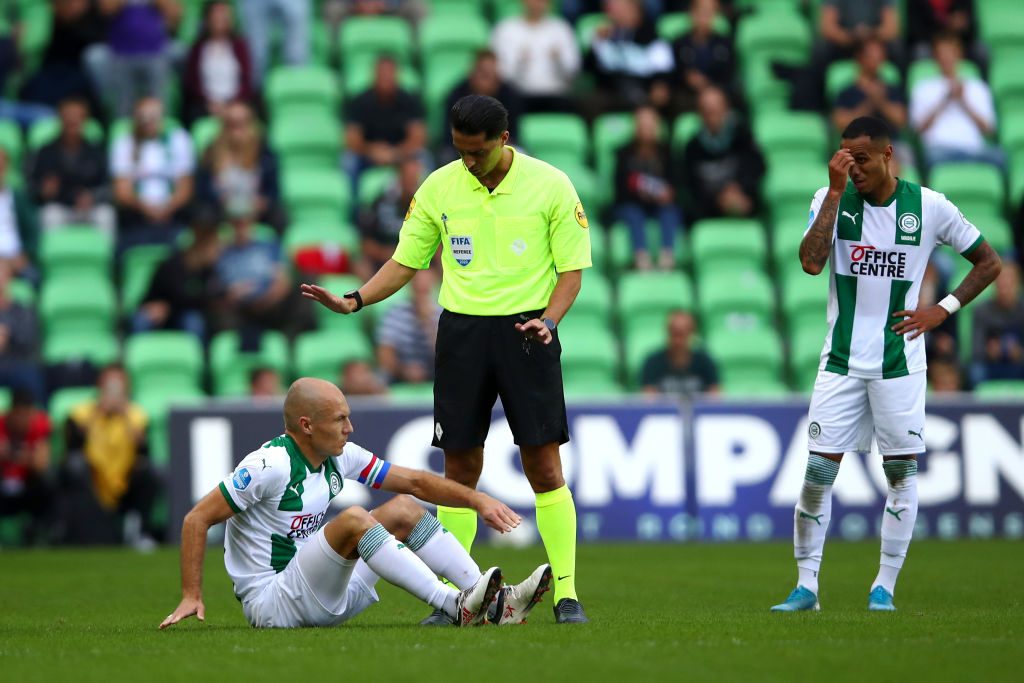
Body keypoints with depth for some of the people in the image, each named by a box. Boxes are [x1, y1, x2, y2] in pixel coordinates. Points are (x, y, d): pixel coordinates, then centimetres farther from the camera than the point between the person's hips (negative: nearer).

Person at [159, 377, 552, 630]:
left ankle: (499, 604, -7)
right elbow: (196, 520, -19)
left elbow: (414, 482, 9)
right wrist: (191, 596, -23)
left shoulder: (339, 457, 4)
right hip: (269, 604, -9)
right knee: (353, 520, -29)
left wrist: (476, 499, -3)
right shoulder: (269, 465, -20)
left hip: (323, 593, 9)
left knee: (403, 509, 4)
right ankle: (457, 608, -33)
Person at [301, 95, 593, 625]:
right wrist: (354, 301, -5)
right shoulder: (439, 188, 4)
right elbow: (405, 262, 10)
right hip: (461, 330, 3)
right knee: (459, 466, 2)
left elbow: (572, 268, -1)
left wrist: (547, 321, -17)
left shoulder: (550, 186, -4)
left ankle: (566, 594, -1)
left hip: (525, 331, -2)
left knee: (544, 465, -6)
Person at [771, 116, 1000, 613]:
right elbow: (811, 262, -19)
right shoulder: (831, 199, -1)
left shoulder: (929, 207, -2)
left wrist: (943, 310, -3)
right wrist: (835, 191, -18)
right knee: (819, 470, -4)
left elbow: (988, 262, 8)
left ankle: (885, 586, 9)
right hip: (841, 361, 0)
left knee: (902, 470, 0)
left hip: (900, 362, 0)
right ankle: (806, 586, 4)